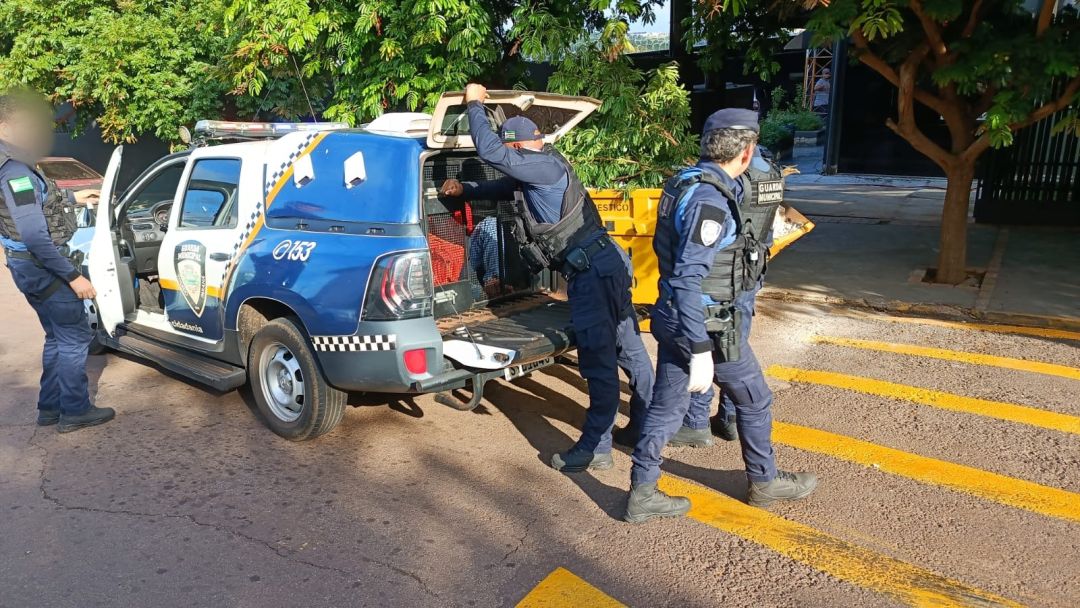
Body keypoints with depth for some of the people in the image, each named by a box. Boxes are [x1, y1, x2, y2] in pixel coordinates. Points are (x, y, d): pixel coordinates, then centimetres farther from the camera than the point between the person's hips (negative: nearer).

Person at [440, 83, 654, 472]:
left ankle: (595, 448, 3)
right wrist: (465, 190, 30)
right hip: (606, 265, 11)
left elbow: (490, 151, -20)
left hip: (591, 272, -11)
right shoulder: (542, 170, 17)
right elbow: (506, 187, 35)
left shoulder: (545, 166, -13)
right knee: (628, 350, 17)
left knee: (598, 360, -5)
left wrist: (474, 104, -6)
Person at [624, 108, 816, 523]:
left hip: (674, 319, 8)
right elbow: (688, 279, -28)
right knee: (753, 400, 14)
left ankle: (642, 494, 21)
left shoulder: (686, 182, 6)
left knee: (665, 406, 13)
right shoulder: (711, 200, -23)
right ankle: (764, 482, 35)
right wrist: (701, 351, -27)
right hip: (709, 327, -8)